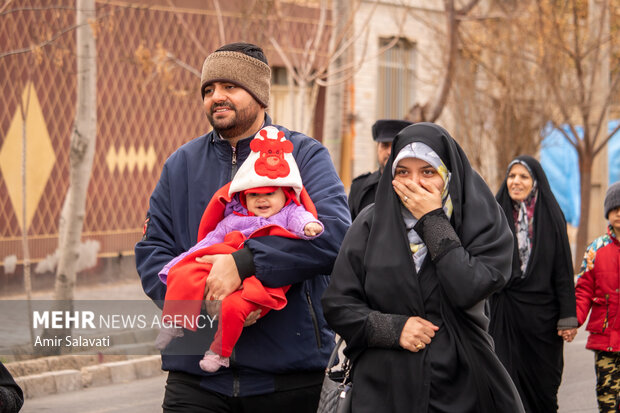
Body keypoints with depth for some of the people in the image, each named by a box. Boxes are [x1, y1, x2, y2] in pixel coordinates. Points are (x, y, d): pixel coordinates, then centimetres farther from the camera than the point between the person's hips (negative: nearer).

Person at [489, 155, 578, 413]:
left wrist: (568, 318, -5)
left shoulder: (551, 217, 2)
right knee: (507, 380, -4)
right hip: (504, 313, 0)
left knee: (542, 380, 5)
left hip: (541, 311, 0)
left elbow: (564, 270, 0)